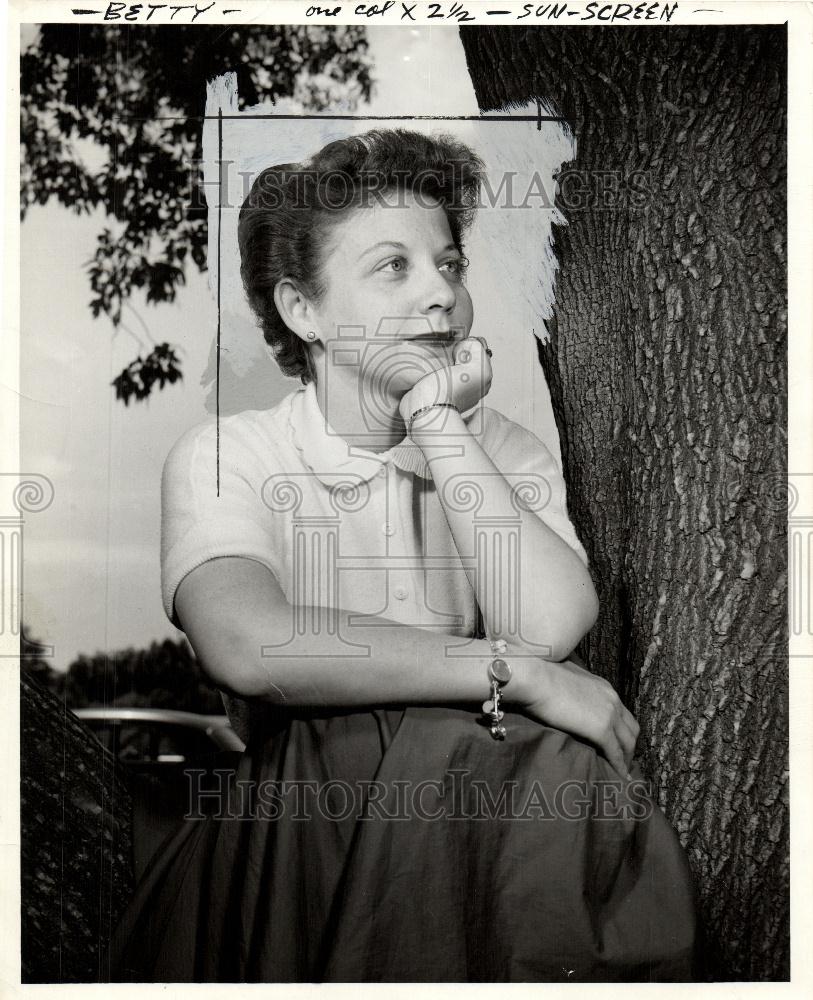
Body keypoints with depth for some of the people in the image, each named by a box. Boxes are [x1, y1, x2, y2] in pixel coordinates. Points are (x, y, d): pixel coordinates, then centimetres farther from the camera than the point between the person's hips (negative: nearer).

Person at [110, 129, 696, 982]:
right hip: (300, 807, -2)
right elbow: (247, 648, -25)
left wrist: (439, 425, -10)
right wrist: (513, 674, -23)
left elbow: (551, 626, -14)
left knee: (559, 763, -30)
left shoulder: (504, 451, 8)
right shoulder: (225, 455, -3)